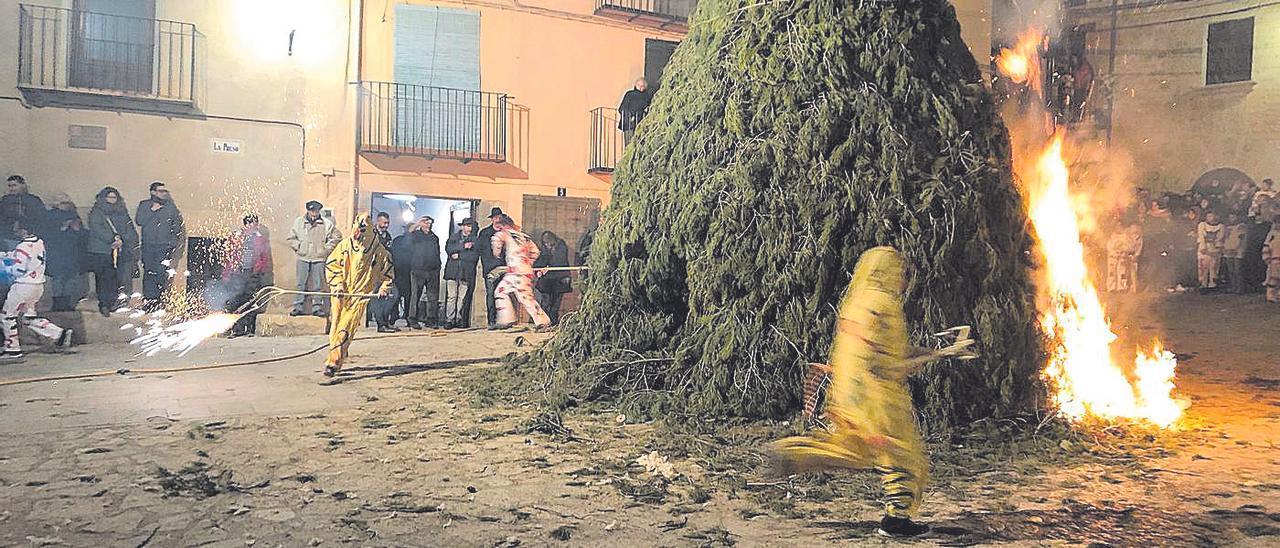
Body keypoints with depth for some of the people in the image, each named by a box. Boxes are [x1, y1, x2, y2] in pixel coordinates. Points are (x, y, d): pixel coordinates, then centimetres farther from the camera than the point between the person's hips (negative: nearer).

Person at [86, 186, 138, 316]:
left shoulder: (122, 212, 18)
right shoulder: (96, 213, 6)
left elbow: (130, 229, 10)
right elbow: (97, 229, -8)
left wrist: (121, 239, -8)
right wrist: (113, 239, -19)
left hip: (120, 251, 3)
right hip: (101, 252, -3)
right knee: (104, 279, -6)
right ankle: (104, 305, -2)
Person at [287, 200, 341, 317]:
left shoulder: (327, 223, 0)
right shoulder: (298, 222, 6)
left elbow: (337, 237, 7)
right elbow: (290, 238, 15)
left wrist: (326, 249, 1)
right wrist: (298, 247, 3)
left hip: (319, 259, -1)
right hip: (303, 259, 1)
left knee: (318, 285, 2)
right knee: (301, 284, 4)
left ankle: (317, 307, 8)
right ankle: (299, 307, 10)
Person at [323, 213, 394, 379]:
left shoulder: (380, 251, -3)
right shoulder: (345, 244, 1)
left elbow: (388, 272, 11)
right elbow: (331, 264, 6)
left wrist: (384, 288, -1)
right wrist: (337, 284, -3)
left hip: (360, 295, -3)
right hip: (341, 295, 3)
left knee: (345, 328, -13)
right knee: (336, 326, 9)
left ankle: (333, 362, -15)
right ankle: (338, 355, 28)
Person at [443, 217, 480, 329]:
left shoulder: (474, 240, 13)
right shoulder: (454, 237, 15)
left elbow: (474, 256, -1)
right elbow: (448, 248, -3)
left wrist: (459, 255, -6)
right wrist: (463, 246, -12)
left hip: (466, 273, 0)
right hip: (452, 271, 0)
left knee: (462, 298, -2)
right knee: (451, 296, -6)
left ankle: (459, 319, 4)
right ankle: (449, 320, -5)